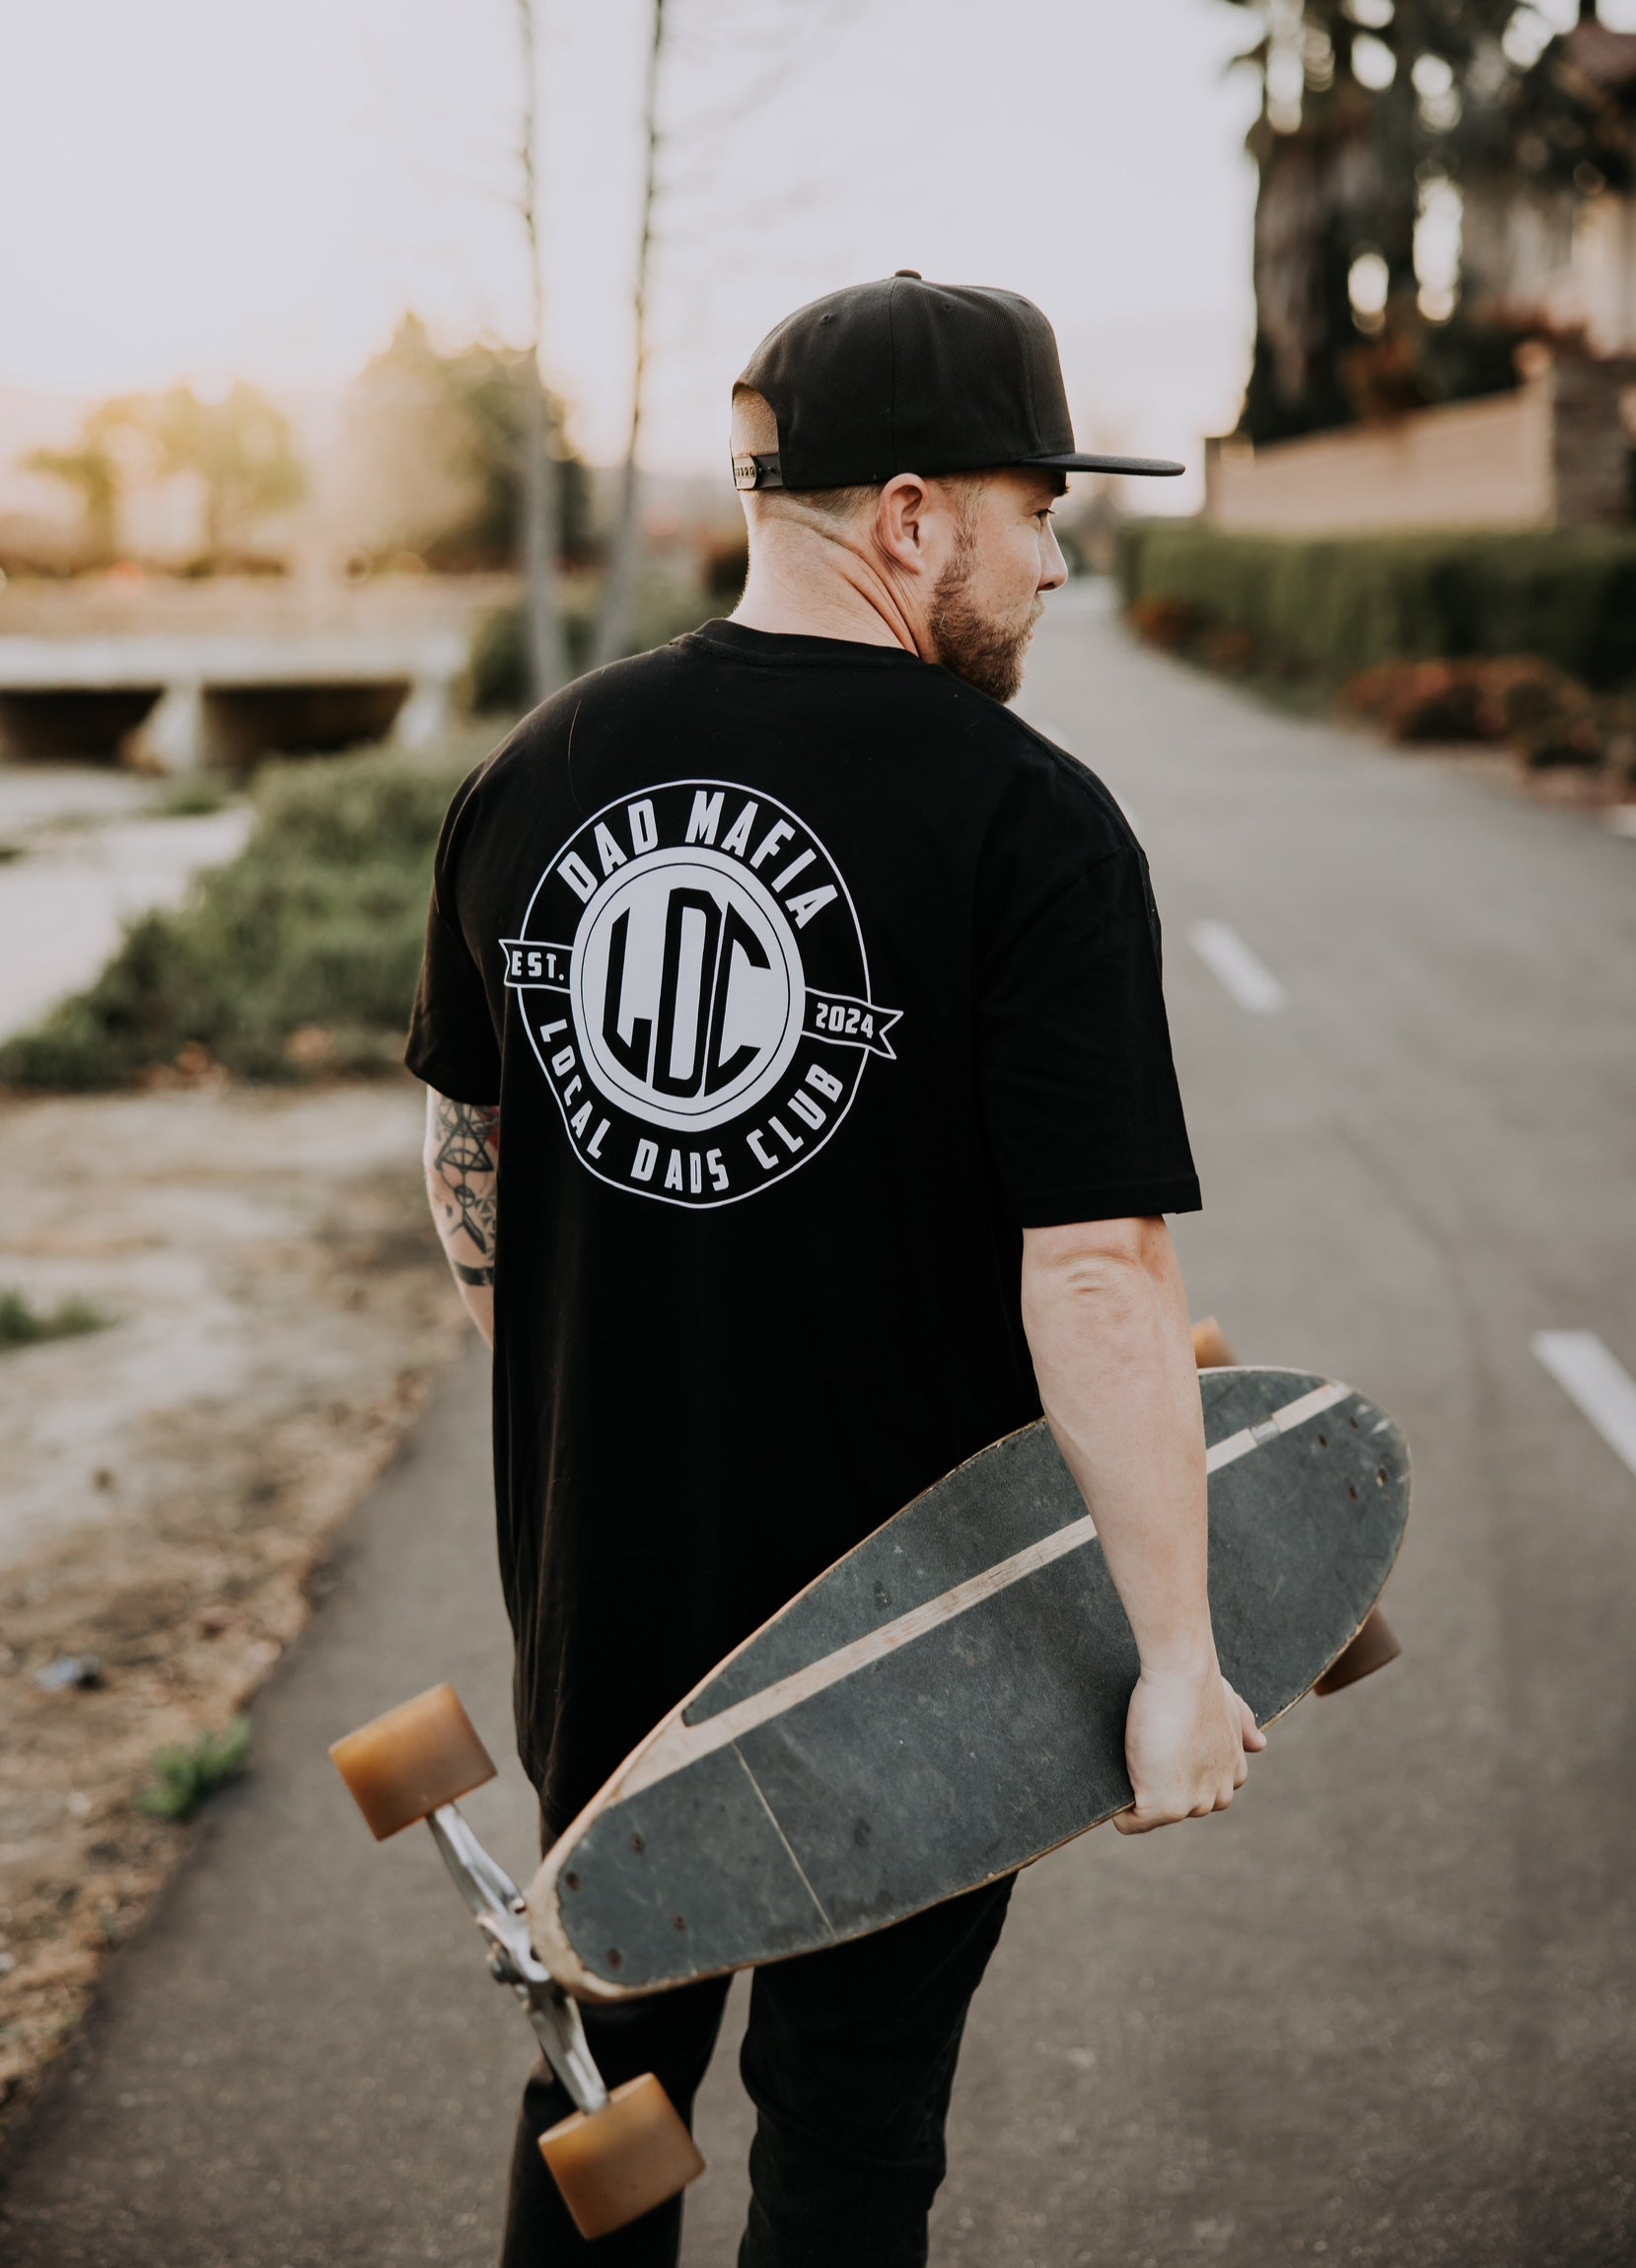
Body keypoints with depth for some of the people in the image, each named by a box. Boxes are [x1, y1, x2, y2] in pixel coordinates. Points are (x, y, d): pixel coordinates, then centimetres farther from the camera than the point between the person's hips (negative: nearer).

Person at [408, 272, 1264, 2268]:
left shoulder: (536, 771, -1)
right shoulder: (1027, 823, -19)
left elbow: (463, 1151, 11)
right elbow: (1095, 1273, -24)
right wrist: (1179, 1664, -17)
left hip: (595, 1573, 5)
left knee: (610, 2051, 25)